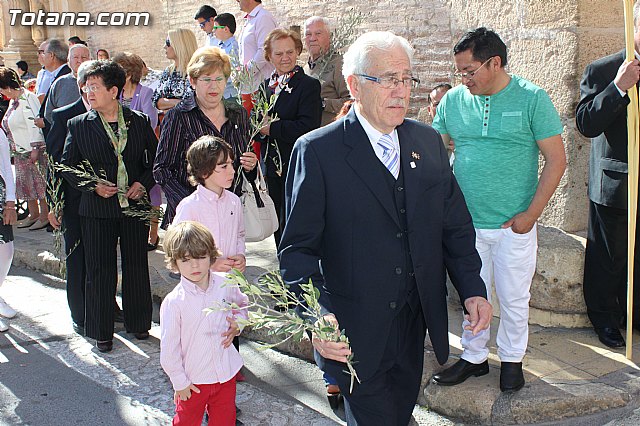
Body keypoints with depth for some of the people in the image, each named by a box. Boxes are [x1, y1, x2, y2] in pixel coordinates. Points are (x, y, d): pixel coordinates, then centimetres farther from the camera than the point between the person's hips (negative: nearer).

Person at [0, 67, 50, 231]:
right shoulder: (13, 100, 14)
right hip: (20, 151, 10)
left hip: (33, 150, -10)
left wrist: (35, 149, -24)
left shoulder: (26, 99, -16)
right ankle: (33, 214, 23)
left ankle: (44, 216, 5)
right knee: (25, 183, 14)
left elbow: (34, 124, -22)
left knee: (39, 182, -3)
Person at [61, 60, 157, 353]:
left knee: (137, 268, 11)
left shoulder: (139, 122, 2)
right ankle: (101, 331, 21)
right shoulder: (78, 125, 0)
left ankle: (138, 323, 29)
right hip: (97, 210, -1)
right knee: (100, 271, 6)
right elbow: (66, 165, 2)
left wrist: (144, 183, -7)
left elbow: (156, 158, 9)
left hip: (135, 206, 1)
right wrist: (92, 186, -12)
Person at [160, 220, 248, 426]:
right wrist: (180, 383, -8)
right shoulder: (173, 303, -22)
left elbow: (242, 305, 12)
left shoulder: (226, 284, -10)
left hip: (226, 372, 3)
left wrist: (237, 324, -7)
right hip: (193, 380, -3)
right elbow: (168, 349, -14)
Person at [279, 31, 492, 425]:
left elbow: (455, 224, 9)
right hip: (355, 333, -5)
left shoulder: (429, 142, 4)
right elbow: (298, 248, -14)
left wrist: (473, 288, -1)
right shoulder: (317, 151, -13)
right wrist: (317, 318, -26)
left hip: (416, 323, 5)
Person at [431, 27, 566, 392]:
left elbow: (556, 160, -7)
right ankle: (474, 358, 33)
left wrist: (530, 215, -11)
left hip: (514, 225, -2)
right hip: (466, 223, 3)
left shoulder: (532, 99, -8)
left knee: (514, 300, 11)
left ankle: (512, 359, 32)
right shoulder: (454, 99, 1)